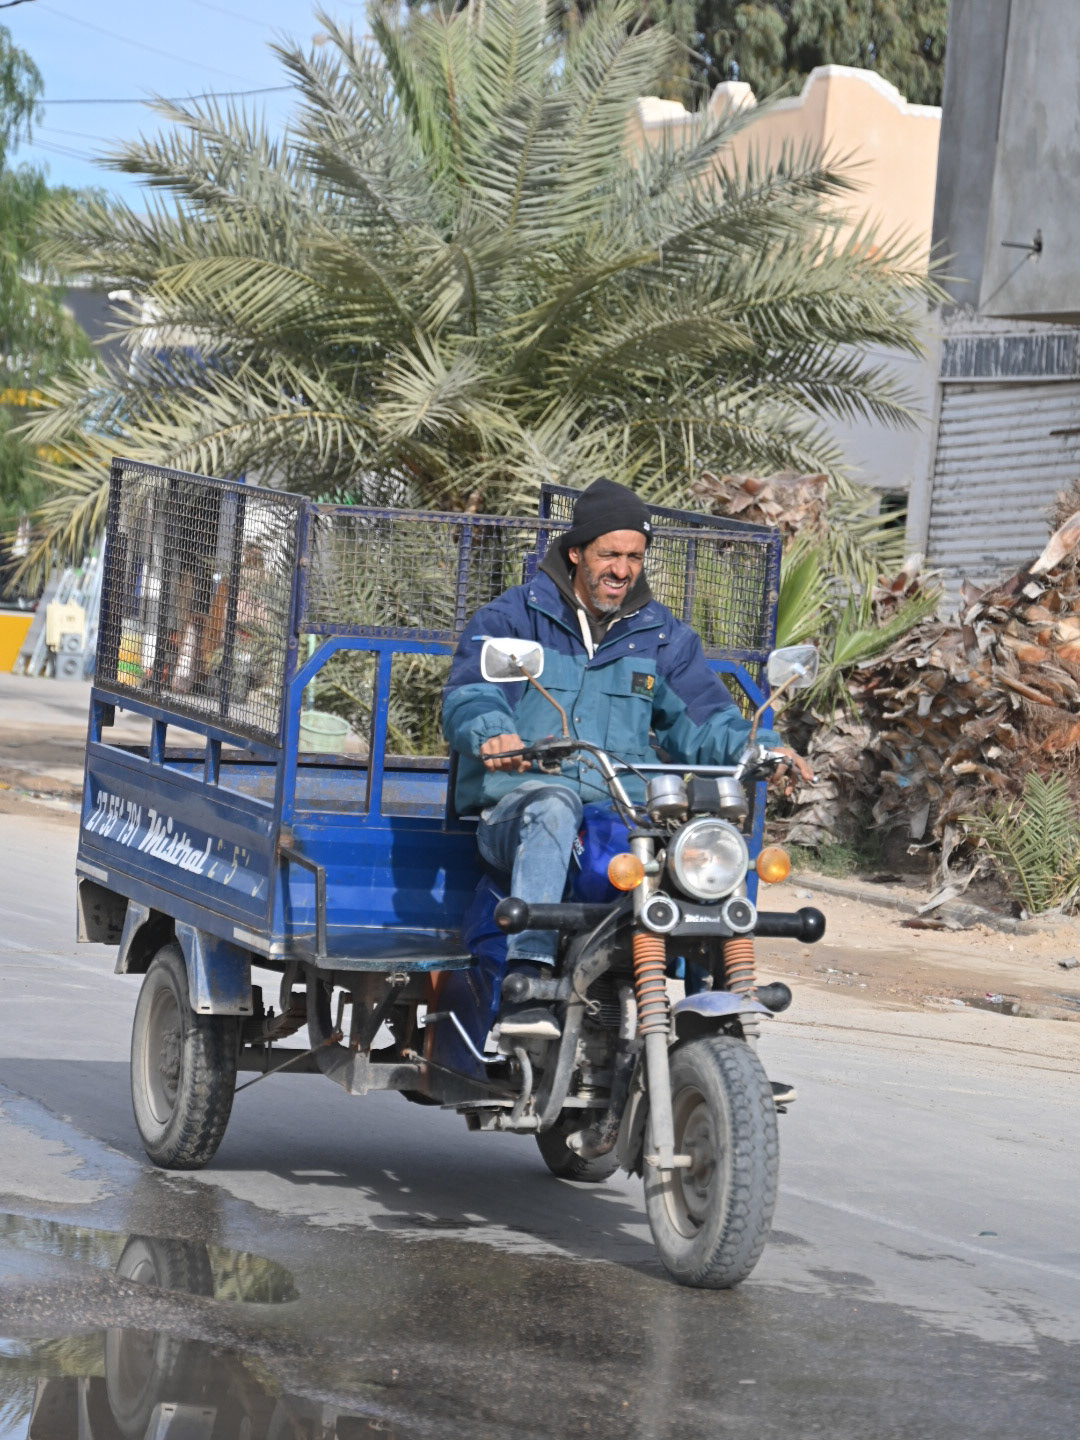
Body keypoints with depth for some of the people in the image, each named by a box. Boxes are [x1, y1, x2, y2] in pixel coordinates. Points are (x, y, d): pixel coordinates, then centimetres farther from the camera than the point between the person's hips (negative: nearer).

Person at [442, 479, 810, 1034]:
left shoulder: (663, 635, 20)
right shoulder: (512, 618, 8)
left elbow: (702, 720, 13)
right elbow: (468, 696, -7)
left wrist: (758, 747, -9)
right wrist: (492, 735, -31)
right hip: (516, 811, -3)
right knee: (552, 803, -40)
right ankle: (526, 983, -49)